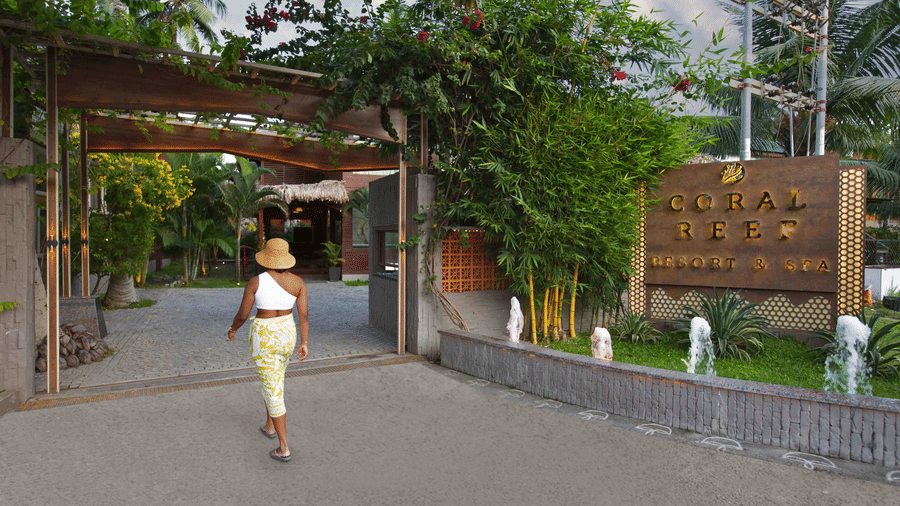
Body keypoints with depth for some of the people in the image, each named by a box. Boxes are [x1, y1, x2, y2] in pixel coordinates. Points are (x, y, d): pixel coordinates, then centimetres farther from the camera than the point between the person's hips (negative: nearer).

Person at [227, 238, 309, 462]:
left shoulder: (255, 282, -16)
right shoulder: (298, 282, -7)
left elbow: (242, 314, -9)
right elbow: (304, 314, -8)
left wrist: (232, 329, 12)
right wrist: (304, 343, -1)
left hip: (264, 338, -5)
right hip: (287, 335, 5)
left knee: (273, 390, 3)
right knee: (274, 380, 30)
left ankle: (284, 448, 6)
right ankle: (270, 426, 45)